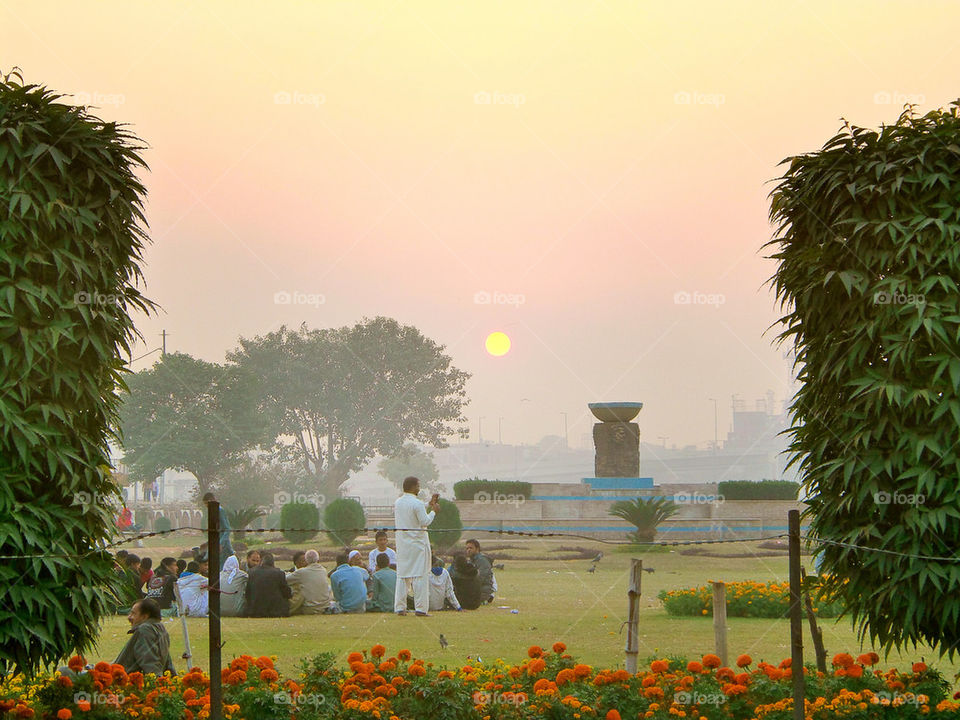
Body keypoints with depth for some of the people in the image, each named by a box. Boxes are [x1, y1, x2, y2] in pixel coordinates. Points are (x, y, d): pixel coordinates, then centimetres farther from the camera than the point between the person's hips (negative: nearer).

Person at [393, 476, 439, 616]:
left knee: (402, 575, 9)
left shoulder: (397, 503, 9)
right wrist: (433, 511, 1)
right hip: (417, 542, -6)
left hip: (402, 543, 6)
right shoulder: (417, 503, -14)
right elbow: (424, 522, -13)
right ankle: (420, 608, -4)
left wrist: (429, 506, 22)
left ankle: (399, 607, 7)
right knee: (419, 576, -2)